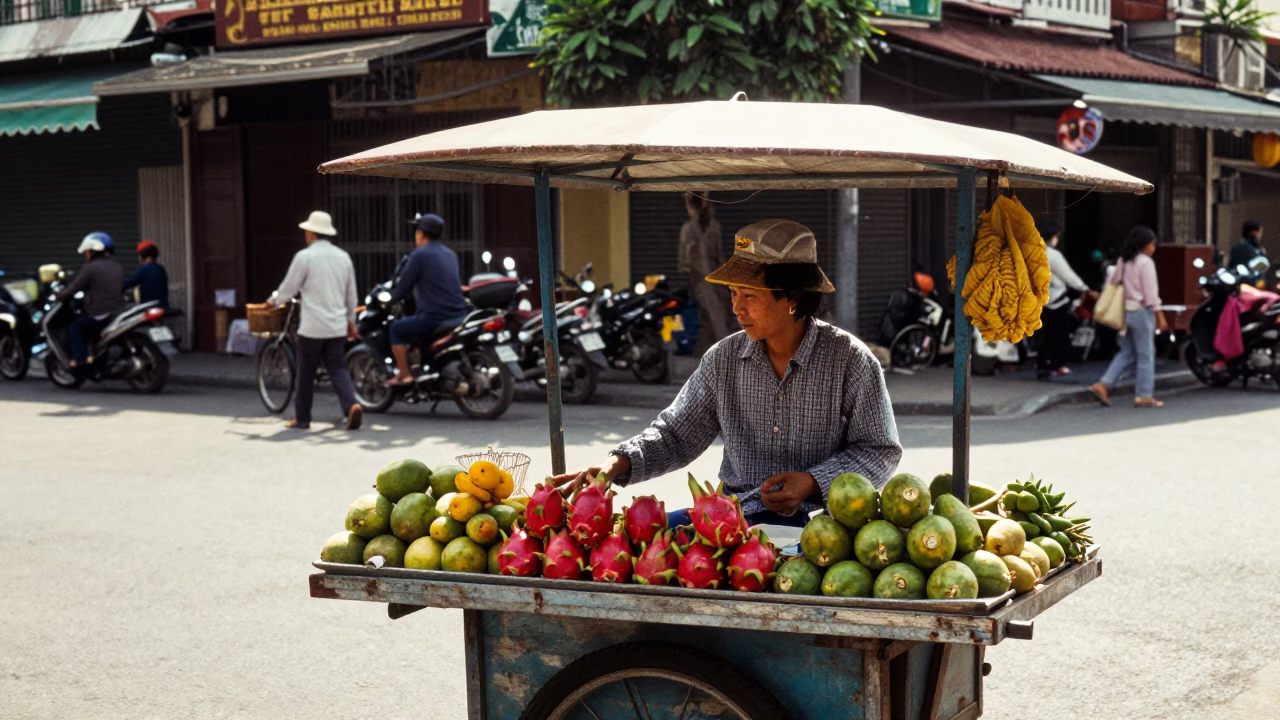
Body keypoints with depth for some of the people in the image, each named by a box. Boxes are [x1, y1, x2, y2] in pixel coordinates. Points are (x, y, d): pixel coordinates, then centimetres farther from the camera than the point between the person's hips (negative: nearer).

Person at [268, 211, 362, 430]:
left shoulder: (304, 257, -9)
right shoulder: (343, 256, 8)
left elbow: (287, 290, -3)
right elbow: (351, 293, 13)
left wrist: (273, 300, 17)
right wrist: (351, 320, 24)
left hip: (312, 327, -4)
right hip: (337, 327, 4)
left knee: (306, 373, 7)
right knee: (338, 369, 5)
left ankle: (302, 418, 15)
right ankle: (351, 405, -17)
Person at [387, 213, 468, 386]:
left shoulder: (420, 255, -7)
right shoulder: (450, 254, 16)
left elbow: (404, 286, -3)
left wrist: (390, 299, 18)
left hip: (435, 318, -8)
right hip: (459, 316, 8)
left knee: (396, 329, 11)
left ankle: (404, 375, 5)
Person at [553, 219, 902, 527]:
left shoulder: (850, 360, -4)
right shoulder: (724, 359, 7)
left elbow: (880, 451, 1)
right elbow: (675, 435, 13)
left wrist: (813, 483, -14)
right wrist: (617, 464, -5)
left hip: (818, 517, -4)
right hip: (735, 514, 5)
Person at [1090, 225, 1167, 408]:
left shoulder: (1123, 261, 10)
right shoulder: (1146, 263, -12)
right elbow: (1151, 294, -14)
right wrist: (1160, 317, -10)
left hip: (1124, 311, 7)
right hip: (1141, 312, -7)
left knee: (1126, 353, 14)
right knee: (1145, 355, 2)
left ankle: (1102, 385, 2)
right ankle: (1144, 396, 5)